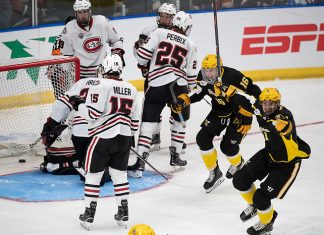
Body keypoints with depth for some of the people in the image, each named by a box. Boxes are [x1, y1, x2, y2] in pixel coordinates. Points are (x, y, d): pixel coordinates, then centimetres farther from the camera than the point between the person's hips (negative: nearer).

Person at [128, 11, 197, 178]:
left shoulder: (159, 33, 7)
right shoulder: (190, 45, 11)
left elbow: (143, 54, 0)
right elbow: (191, 73, 11)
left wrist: (143, 64, 22)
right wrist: (190, 89, 28)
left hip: (156, 84, -1)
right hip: (178, 86, 1)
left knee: (148, 123, 1)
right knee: (180, 120, 25)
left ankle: (139, 164, -8)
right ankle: (175, 158, 28)